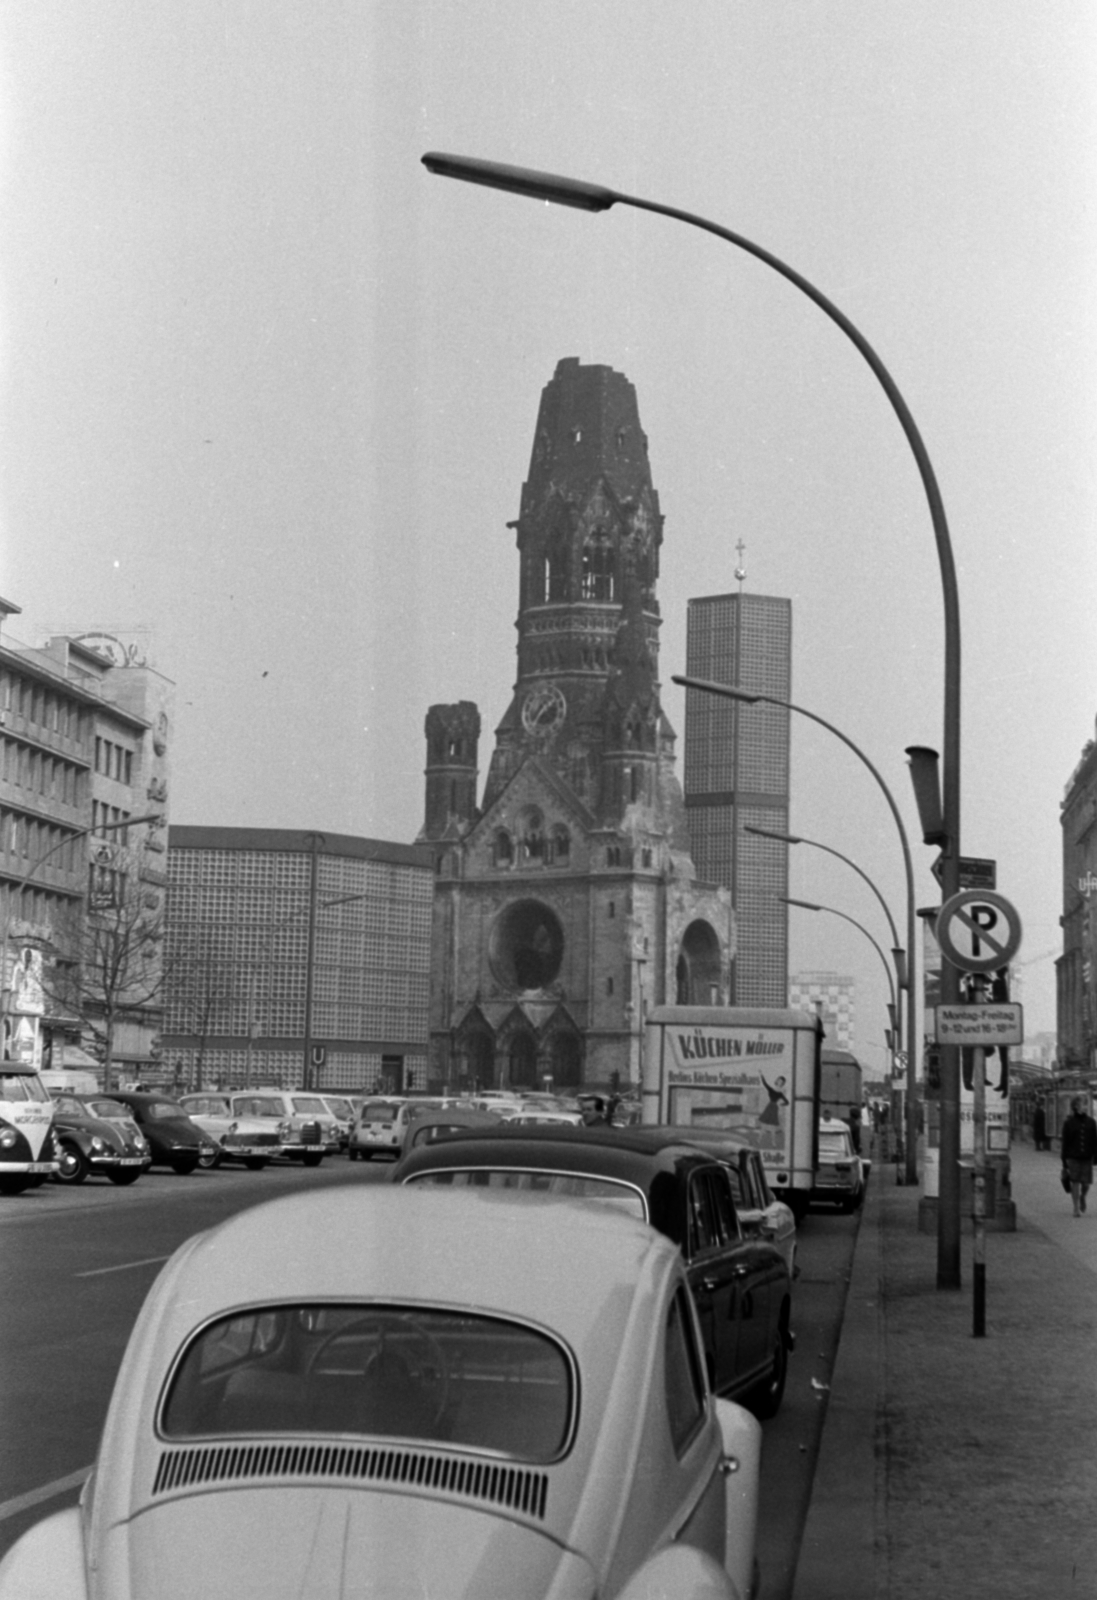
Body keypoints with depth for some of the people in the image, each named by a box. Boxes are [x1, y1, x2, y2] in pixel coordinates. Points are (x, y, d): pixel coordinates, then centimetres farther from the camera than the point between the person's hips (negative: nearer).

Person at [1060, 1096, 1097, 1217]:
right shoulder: (1069, 1123, 0)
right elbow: (1065, 1143, 1)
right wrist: (1064, 1163, -1)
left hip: (1087, 1158, 1)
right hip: (1073, 1157, -1)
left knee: (1086, 1184, 1)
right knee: (1075, 1183, -4)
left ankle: (1082, 1198, 34)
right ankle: (1076, 1208, 7)